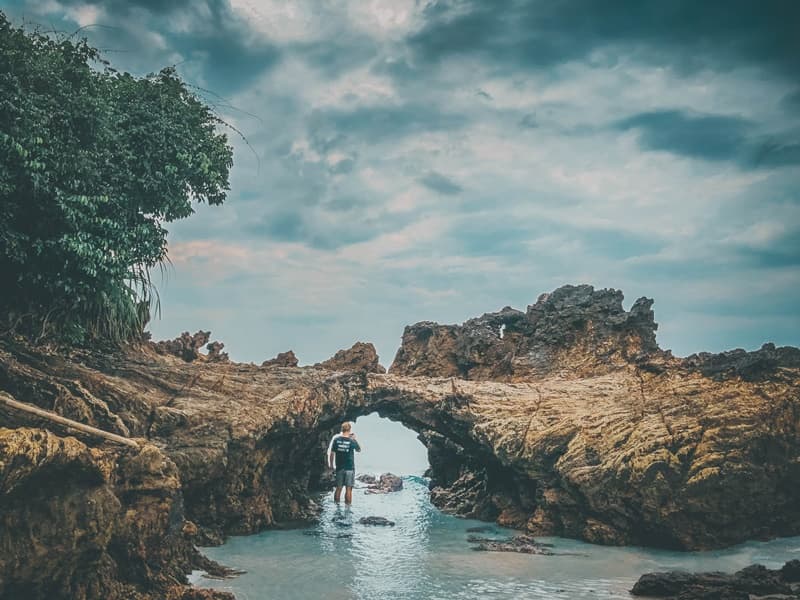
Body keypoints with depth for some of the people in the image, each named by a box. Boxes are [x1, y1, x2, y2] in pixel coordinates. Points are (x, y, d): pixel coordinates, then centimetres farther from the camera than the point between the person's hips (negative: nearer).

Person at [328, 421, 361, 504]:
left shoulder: (336, 439, -4)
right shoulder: (352, 441, -9)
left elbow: (332, 453, -1)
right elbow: (359, 450, 9)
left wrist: (331, 464, 11)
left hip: (339, 468, 2)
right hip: (350, 468, -2)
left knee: (338, 488, 11)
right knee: (348, 489, 2)